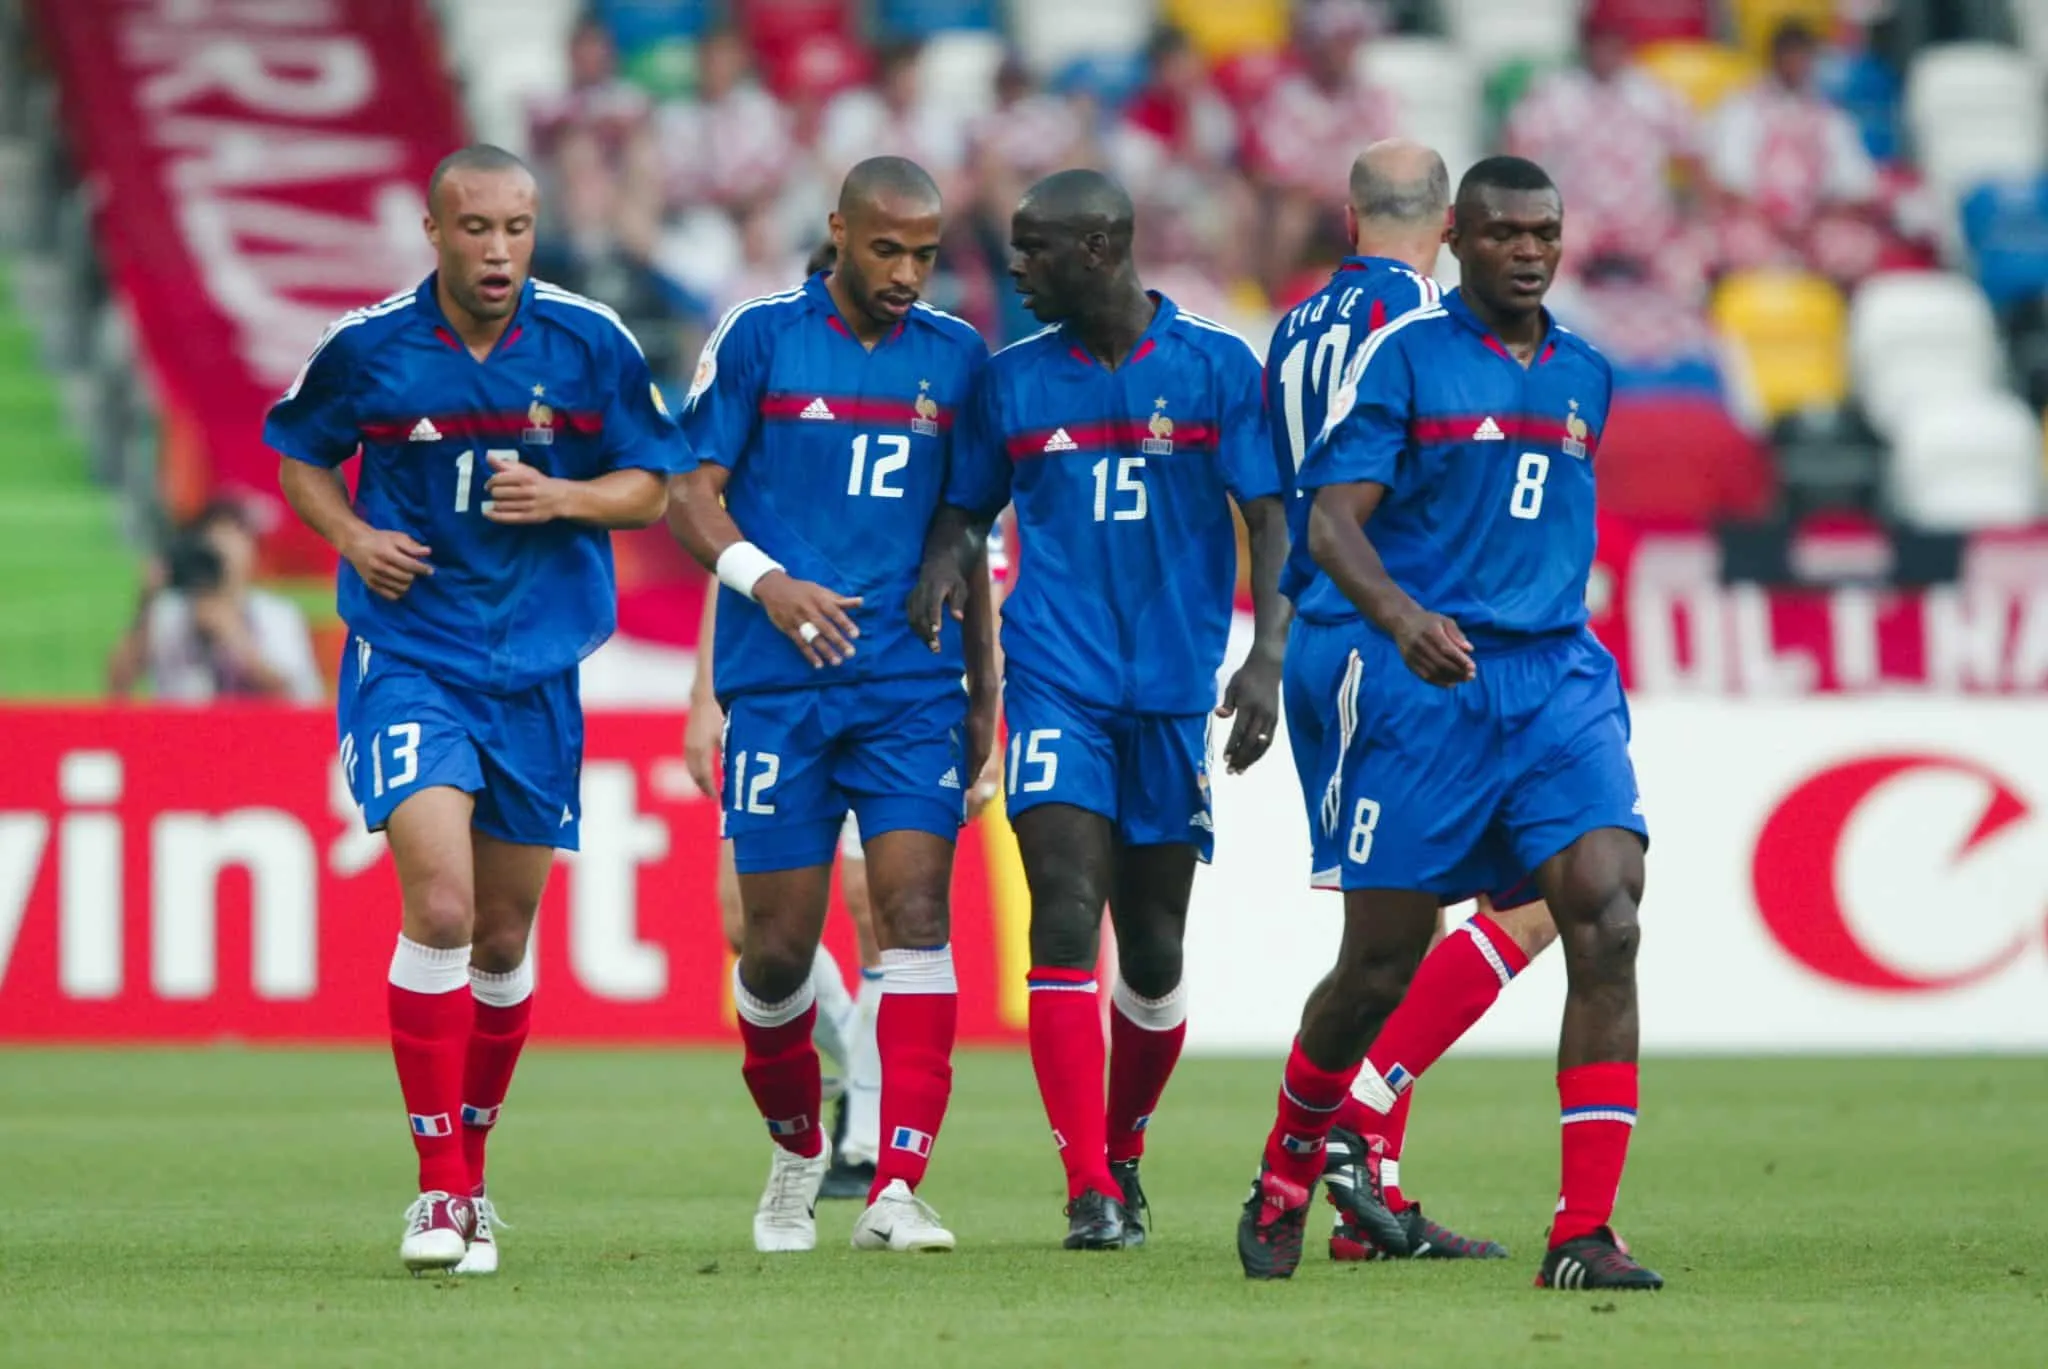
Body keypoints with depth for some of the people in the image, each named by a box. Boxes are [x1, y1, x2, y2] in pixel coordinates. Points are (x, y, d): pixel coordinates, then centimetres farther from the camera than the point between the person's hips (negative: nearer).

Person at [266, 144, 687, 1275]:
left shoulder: (591, 344, -2)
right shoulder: (365, 346, -4)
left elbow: (650, 489, 5)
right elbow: (299, 454, 12)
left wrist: (564, 498, -15)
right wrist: (353, 536, -7)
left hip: (538, 671, 3)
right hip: (408, 659, -3)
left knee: (502, 941, 10)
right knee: (439, 909, -19)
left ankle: (470, 1174, 28)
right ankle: (439, 1190, -13)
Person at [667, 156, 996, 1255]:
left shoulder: (956, 358, 10)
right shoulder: (759, 338, 1)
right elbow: (692, 495, 0)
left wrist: (984, 692, 16)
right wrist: (766, 580, -18)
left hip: (916, 688, 2)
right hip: (781, 686, -2)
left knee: (915, 916, -13)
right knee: (780, 946, 1)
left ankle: (895, 1189, -18)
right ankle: (797, 1152, 28)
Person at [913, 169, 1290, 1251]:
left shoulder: (1217, 367, 2)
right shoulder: (1013, 379, 8)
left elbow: (1271, 518, 0)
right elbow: (967, 504, 19)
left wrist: (1267, 657, -12)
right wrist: (944, 558, -5)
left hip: (1175, 689, 0)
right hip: (1056, 679, 0)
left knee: (1152, 949, 7)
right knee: (1066, 915, -16)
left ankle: (1122, 1151, 30)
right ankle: (1090, 1191, -17)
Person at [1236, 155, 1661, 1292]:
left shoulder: (1585, 377, 15)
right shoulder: (1401, 355, -2)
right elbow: (1330, 520, -10)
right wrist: (1400, 616, -27)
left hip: (1559, 681, 4)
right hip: (1417, 685, -4)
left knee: (1606, 919, -17)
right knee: (1380, 964, 1)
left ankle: (1583, 1234, -17)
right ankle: (1282, 1184, 28)